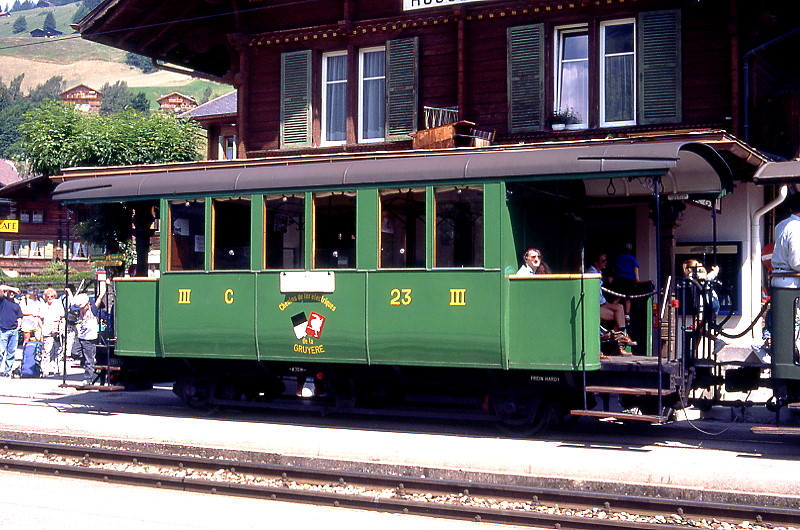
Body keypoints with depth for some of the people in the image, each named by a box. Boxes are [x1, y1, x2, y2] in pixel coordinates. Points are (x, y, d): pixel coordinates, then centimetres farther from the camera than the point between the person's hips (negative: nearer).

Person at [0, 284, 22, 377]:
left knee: (12, 352, 3)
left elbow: (19, 318, 21)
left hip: (14, 331, 4)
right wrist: (13, 288, 2)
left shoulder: (16, 305, 19)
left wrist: (18, 327, 6)